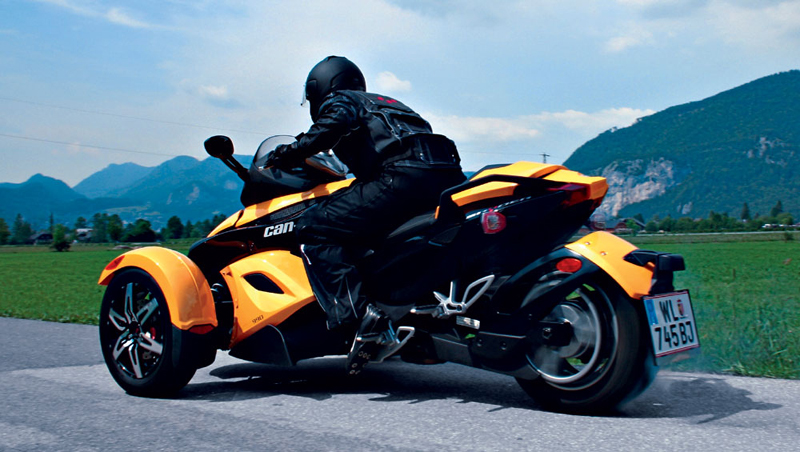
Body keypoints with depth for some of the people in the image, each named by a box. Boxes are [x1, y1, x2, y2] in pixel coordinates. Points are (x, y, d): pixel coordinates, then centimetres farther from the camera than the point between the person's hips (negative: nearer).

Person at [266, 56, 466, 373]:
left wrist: (291, 153, -3)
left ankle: (359, 314, -24)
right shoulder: (384, 103, 39)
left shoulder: (336, 99, 16)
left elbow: (338, 121, -9)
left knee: (314, 229, -8)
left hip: (404, 175, -9)